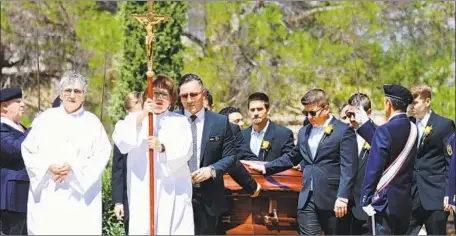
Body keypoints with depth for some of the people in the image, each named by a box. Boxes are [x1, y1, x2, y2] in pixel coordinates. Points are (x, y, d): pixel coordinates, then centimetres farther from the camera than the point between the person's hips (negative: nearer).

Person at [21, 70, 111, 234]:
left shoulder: (93, 122, 7)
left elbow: (102, 154, -1)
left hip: (80, 195, 0)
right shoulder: (45, 119, 8)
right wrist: (48, 167, -11)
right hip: (47, 194, 1)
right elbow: (28, 150, 6)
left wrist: (74, 167, -13)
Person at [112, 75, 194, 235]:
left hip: (173, 189, 0)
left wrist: (163, 148, -23)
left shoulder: (180, 121, 14)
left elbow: (185, 151, -3)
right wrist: (141, 116, -17)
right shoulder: (134, 118, 15)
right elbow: (119, 139, -6)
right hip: (142, 190, 0)